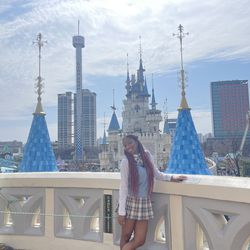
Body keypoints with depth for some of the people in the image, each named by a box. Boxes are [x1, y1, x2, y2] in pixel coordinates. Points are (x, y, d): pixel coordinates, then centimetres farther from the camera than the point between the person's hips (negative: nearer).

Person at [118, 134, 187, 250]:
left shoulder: (147, 155, 4)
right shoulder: (126, 161, -9)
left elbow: (156, 173, 20)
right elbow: (123, 186, -11)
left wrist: (172, 177, 12)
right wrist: (121, 211, -12)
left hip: (144, 203, 4)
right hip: (130, 202, -4)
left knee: (140, 240, 5)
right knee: (126, 237, 7)